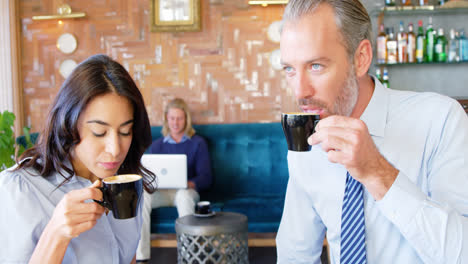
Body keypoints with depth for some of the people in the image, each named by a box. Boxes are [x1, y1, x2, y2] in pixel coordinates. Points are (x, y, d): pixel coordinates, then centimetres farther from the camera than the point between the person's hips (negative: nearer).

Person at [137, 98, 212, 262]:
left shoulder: (198, 143, 9)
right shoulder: (157, 145, 18)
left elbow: (206, 178, 0)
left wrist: (189, 183, -23)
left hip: (186, 191, -2)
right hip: (160, 191, 2)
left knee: (184, 194, -39)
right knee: (141, 195, -32)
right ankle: (141, 256, -33)